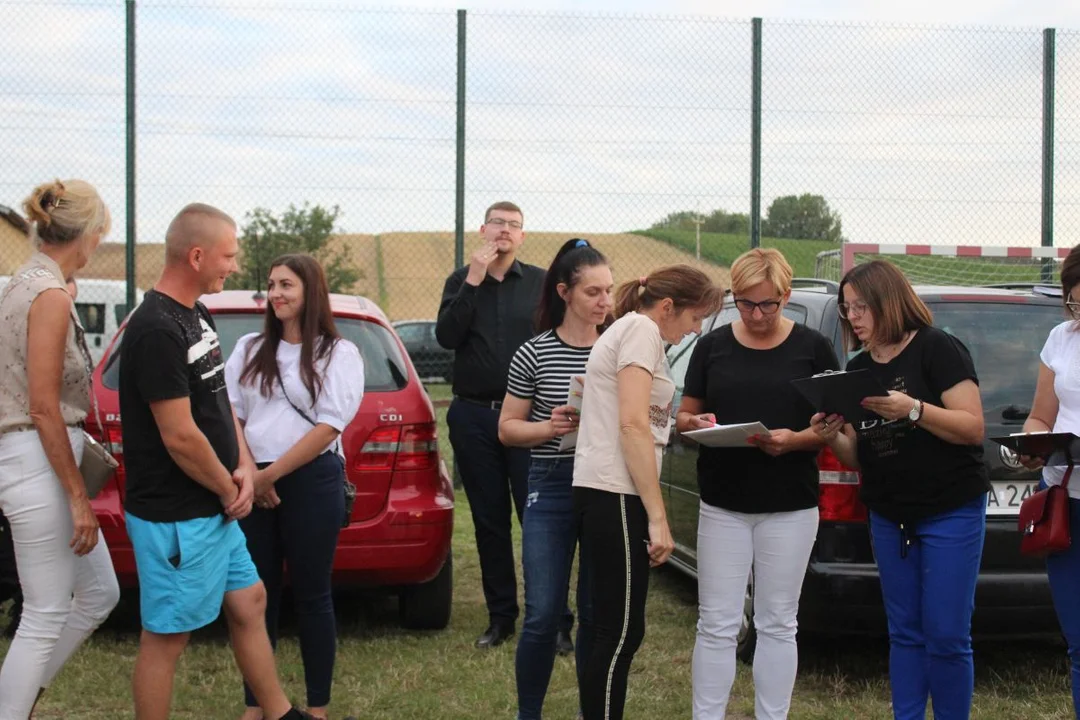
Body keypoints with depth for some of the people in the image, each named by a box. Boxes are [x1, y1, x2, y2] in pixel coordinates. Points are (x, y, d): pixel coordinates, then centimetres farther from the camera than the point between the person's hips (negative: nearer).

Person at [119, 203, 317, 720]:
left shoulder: (196, 317, 9)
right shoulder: (157, 331, -22)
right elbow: (180, 436, -24)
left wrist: (244, 465, 0)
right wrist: (230, 490, -10)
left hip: (214, 510, 10)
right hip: (176, 518, -10)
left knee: (249, 604, 18)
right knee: (166, 637, 1)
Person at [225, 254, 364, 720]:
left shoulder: (338, 353, -1)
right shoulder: (249, 349, 12)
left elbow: (328, 427, -9)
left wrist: (271, 473, -12)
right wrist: (248, 475, -7)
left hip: (312, 482, -4)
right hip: (253, 485, 4)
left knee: (311, 596, 2)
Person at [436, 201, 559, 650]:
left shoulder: (541, 283, 5)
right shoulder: (461, 281, 9)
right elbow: (446, 336, -6)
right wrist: (473, 281, -11)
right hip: (473, 415, 2)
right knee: (489, 520, 7)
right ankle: (501, 616, 15)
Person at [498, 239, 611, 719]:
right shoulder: (535, 354, -1)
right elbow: (507, 429, 4)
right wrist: (550, 428, -15)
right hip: (551, 488, -2)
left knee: (598, 613, 7)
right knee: (543, 616, -2)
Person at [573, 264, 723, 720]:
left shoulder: (627, 329, 20)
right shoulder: (642, 329, -10)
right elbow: (633, 425, -18)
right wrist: (658, 518, -19)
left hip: (601, 493, 10)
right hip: (615, 495, -10)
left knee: (610, 627, 13)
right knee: (622, 631, -7)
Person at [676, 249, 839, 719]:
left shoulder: (813, 349, 1)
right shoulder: (712, 347, 5)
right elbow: (683, 417, 10)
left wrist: (794, 440, -18)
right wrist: (694, 425, -14)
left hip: (790, 508, -1)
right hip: (723, 506, 1)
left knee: (777, 624, 7)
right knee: (717, 625, 1)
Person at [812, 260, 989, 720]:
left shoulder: (937, 349, -8)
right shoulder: (857, 369, 10)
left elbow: (973, 428, -14)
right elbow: (857, 458, 13)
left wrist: (914, 410, -27)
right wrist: (831, 438, -9)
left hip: (951, 514, -6)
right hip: (889, 518, 6)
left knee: (946, 636, -5)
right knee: (904, 633, 8)